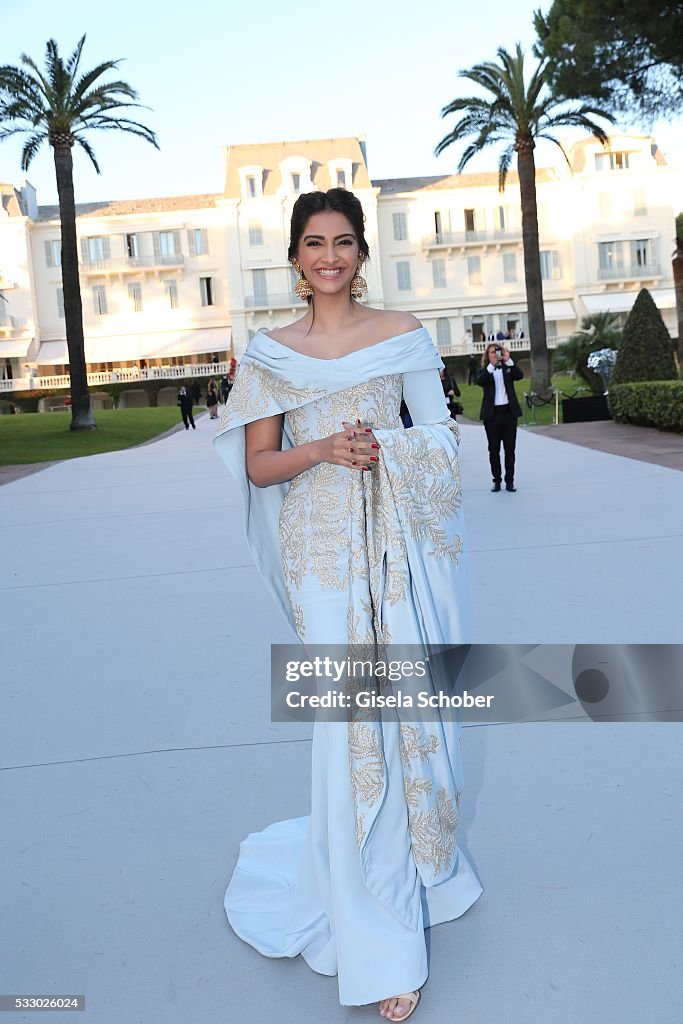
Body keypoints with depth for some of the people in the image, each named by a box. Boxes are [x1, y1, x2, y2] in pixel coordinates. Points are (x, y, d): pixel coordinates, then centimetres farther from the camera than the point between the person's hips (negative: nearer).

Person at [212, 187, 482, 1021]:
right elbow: (257, 466, 3)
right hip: (323, 549, -1)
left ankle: (419, 854, 40)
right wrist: (323, 449, -13)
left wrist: (383, 445, -9)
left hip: (399, 544, 1)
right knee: (351, 722, -3)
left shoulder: (402, 334, 7)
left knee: (407, 704, 7)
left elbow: (442, 436, 7)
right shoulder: (269, 353, 6)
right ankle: (379, 948, 10)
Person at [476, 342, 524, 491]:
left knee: (510, 448, 3)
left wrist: (508, 360, -18)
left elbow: (519, 375, -9)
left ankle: (510, 481, 9)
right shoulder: (485, 371, 6)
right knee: (494, 449, 3)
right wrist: (492, 365, -24)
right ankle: (497, 480, 11)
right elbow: (480, 381, -15)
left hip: (509, 412, 1)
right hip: (492, 413, -1)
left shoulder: (508, 368, 9)